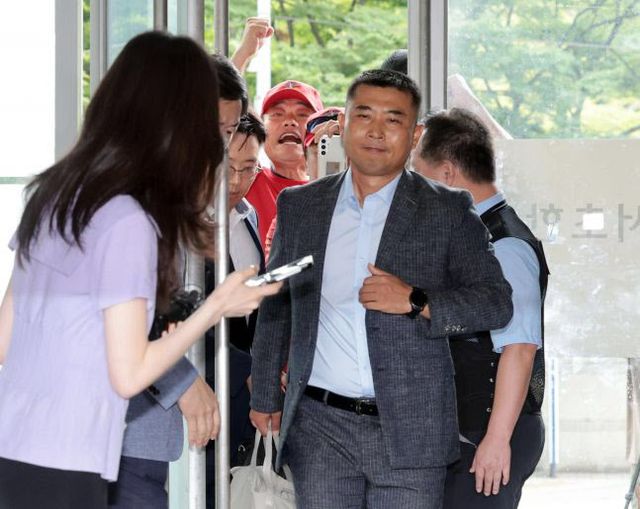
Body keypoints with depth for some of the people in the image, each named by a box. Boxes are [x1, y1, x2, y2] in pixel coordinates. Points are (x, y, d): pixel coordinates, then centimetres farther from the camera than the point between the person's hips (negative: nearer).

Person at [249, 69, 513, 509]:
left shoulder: (448, 212, 3)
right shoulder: (299, 207, 10)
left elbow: (497, 303, -1)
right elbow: (276, 307, 19)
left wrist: (416, 302, -15)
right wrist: (265, 397, 20)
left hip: (410, 429, -2)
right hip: (320, 427, 2)